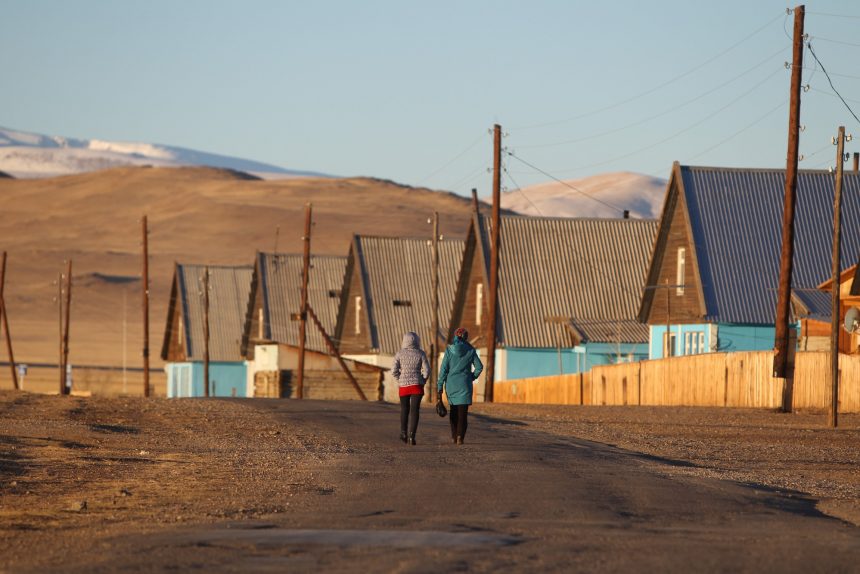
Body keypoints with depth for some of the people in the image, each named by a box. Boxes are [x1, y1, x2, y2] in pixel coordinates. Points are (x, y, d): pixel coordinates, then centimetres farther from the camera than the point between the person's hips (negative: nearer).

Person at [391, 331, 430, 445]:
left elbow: (394, 371, -6)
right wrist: (422, 382, 10)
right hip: (417, 385, -1)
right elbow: (426, 371, -4)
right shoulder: (420, 354, -3)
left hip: (403, 386, 1)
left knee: (404, 409, 19)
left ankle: (403, 432, 20)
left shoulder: (400, 354, -2)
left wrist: (400, 381, 9)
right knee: (414, 410, -2)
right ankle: (412, 436, -13)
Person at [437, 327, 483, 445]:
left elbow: (443, 369, -5)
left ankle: (454, 436, 15)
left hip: (451, 383, 1)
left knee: (453, 410, 17)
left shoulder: (449, 350, -2)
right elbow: (479, 367, 1)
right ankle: (460, 437, -17)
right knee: (463, 412, -2)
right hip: (465, 385, -1)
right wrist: (472, 377, 18)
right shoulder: (470, 350, -1)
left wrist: (439, 387, -3)